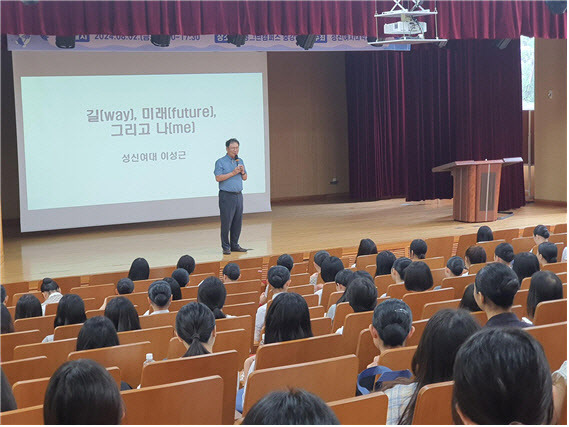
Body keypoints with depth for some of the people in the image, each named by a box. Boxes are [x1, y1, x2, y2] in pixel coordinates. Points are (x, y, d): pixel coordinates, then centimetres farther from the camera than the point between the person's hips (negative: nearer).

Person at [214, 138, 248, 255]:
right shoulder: (221, 162, -4)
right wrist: (233, 173, -16)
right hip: (227, 196, -6)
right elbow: (218, 178, -14)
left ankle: (234, 245, 17)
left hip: (238, 195, 6)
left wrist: (243, 172, -3)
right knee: (226, 222, -6)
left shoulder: (240, 161, 15)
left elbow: (245, 178, 19)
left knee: (238, 222, 8)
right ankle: (226, 247, 1)